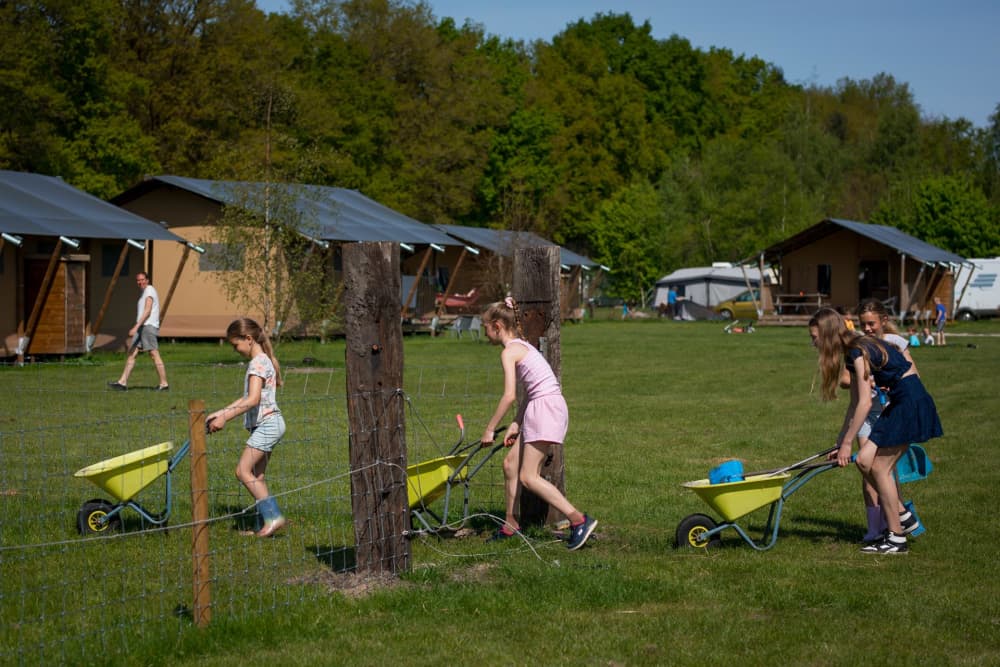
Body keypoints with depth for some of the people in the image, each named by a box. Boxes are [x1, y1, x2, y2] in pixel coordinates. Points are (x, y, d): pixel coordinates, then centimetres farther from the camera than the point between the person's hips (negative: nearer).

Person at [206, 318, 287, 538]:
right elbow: (247, 397, 21)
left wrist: (225, 417, -26)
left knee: (243, 470, -13)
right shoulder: (262, 360, 17)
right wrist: (221, 412, 16)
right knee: (256, 476, 8)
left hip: (267, 423, -10)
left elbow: (253, 399, -25)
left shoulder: (258, 363, -14)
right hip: (268, 424, 10)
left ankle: (273, 516, -16)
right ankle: (269, 521, 7)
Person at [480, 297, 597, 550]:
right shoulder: (521, 345, 18)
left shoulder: (509, 352, -11)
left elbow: (509, 396, -17)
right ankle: (510, 524, 25)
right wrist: (516, 424, 10)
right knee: (510, 464, 14)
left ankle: (579, 520, -14)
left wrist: (490, 429, -11)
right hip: (539, 409, 10)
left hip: (546, 408, -10)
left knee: (528, 476, -10)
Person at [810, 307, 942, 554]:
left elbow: (865, 403, -21)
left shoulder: (859, 352, -18)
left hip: (912, 402, -9)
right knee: (864, 460, 3)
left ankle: (897, 538, 0)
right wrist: (841, 441, 12)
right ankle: (902, 515, 14)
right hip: (900, 403, 9)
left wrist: (847, 443, -17)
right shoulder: (853, 352, 11)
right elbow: (855, 403, 13)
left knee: (879, 467, -6)